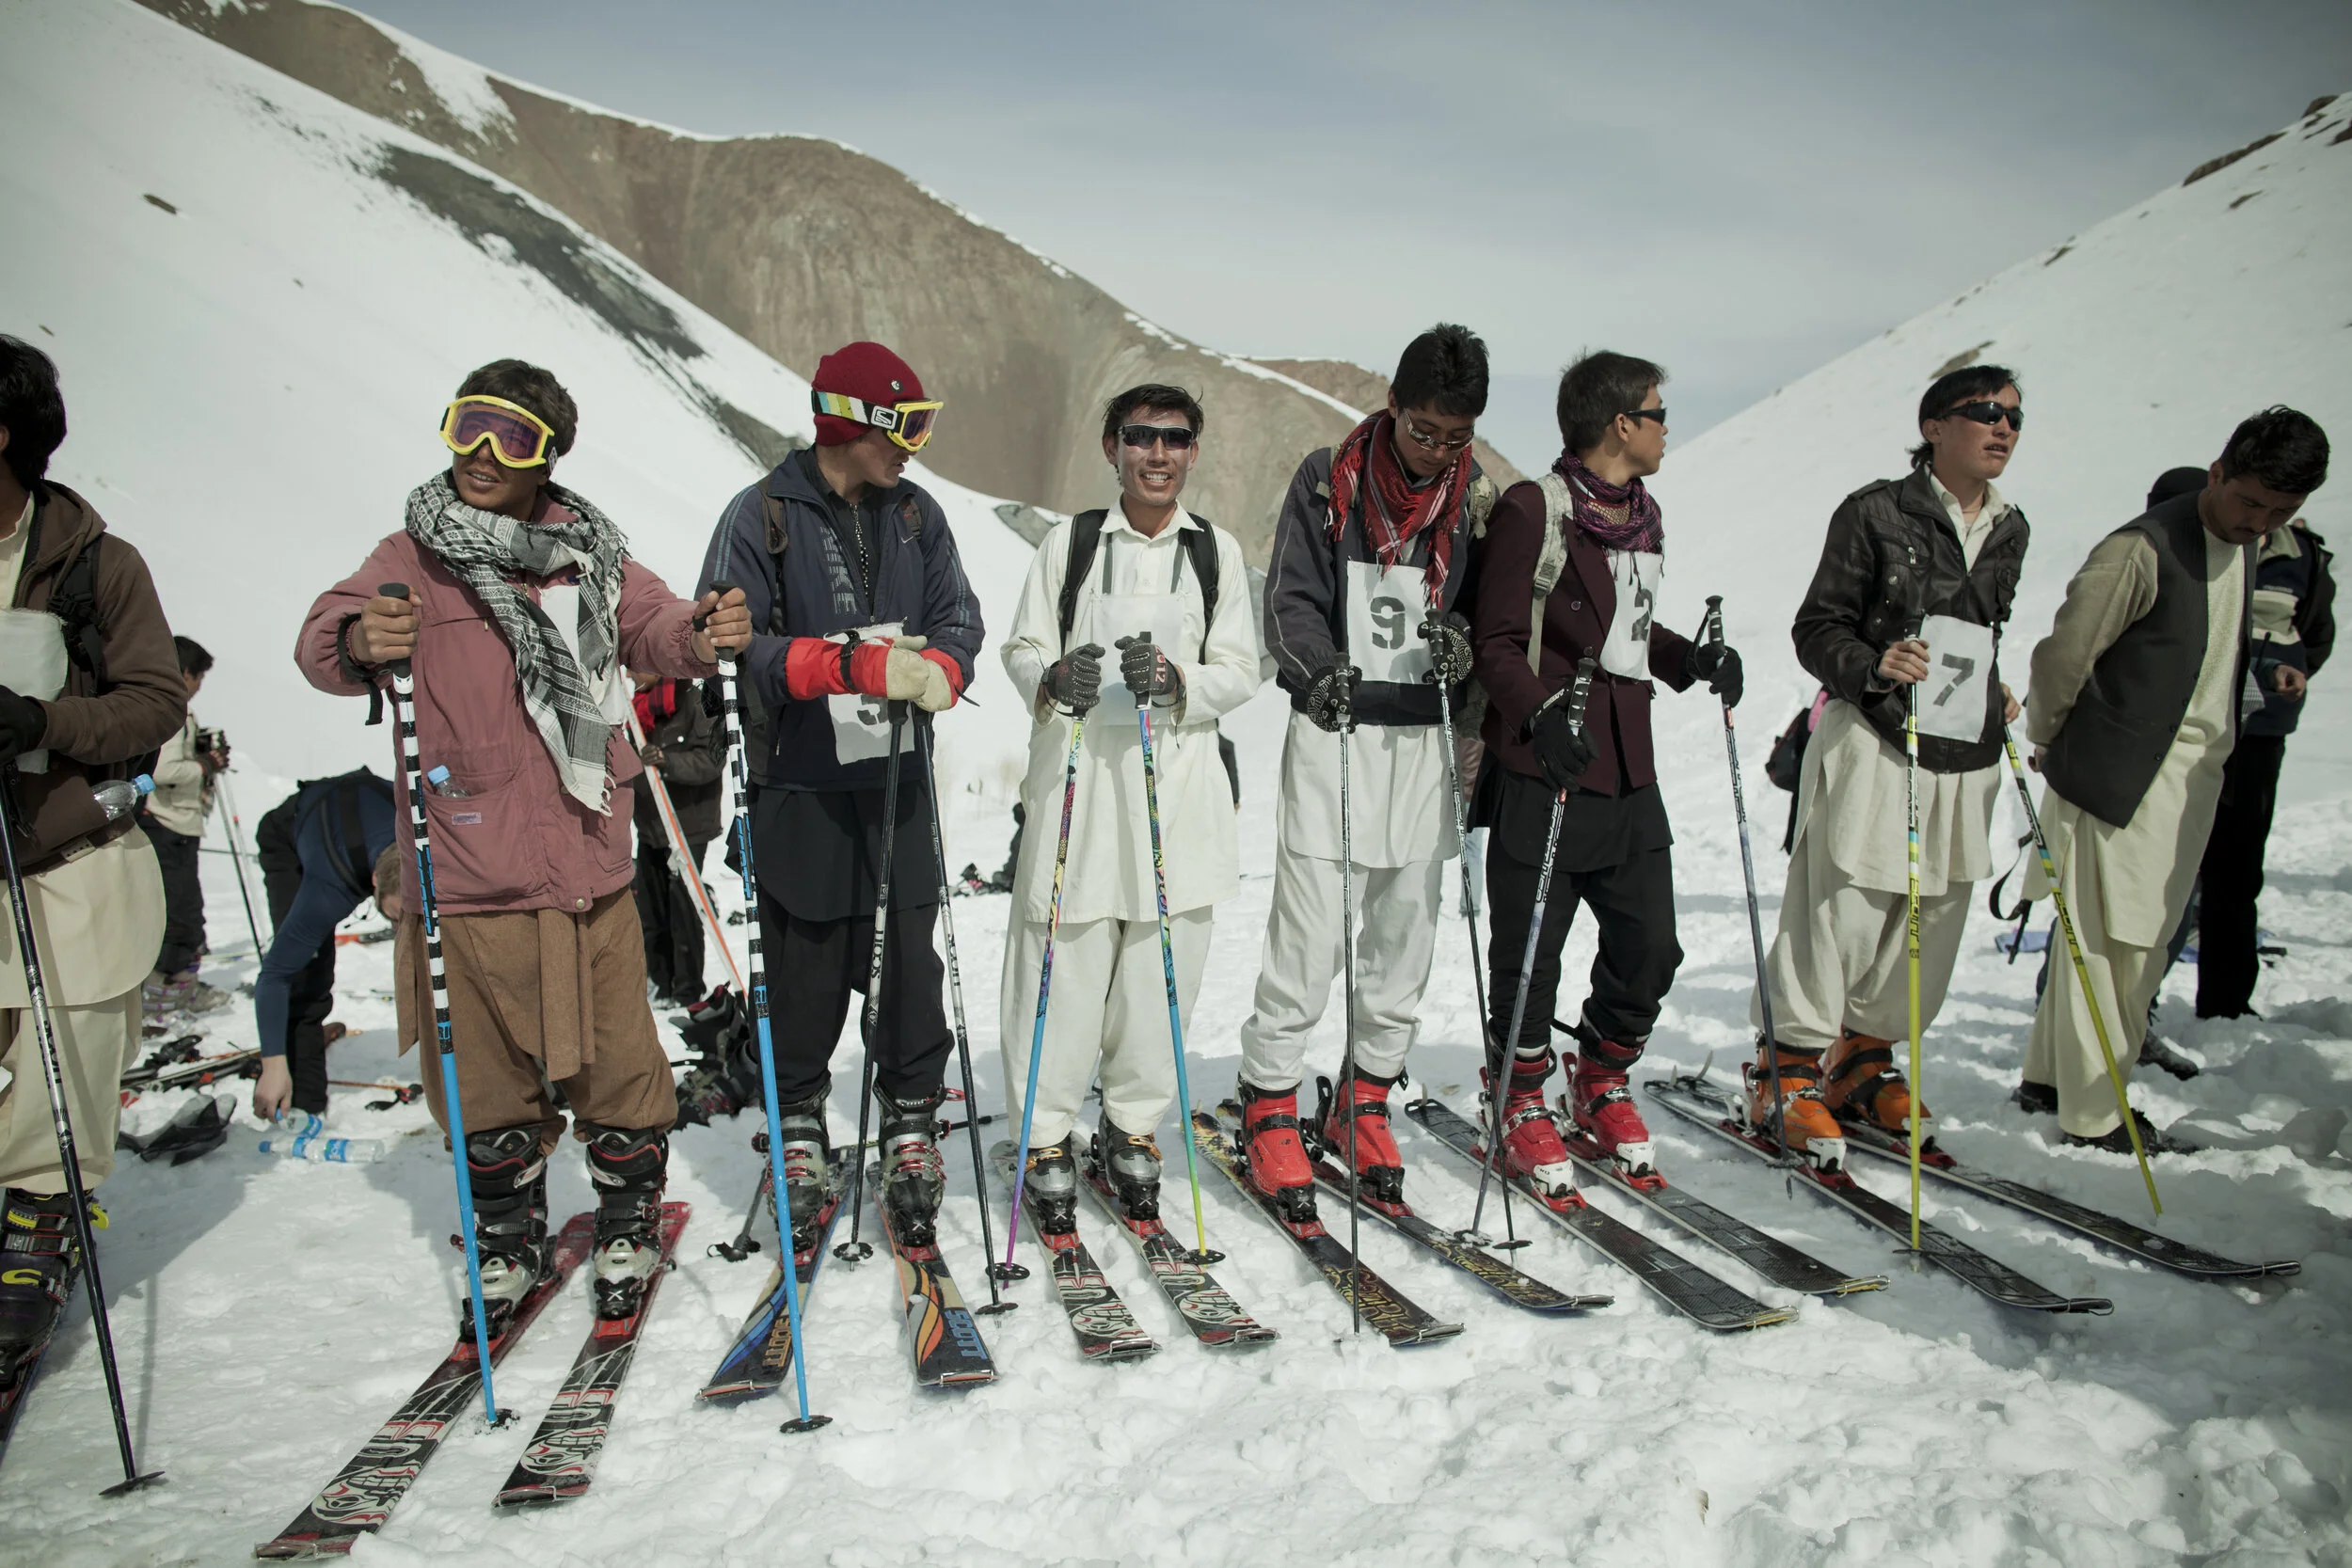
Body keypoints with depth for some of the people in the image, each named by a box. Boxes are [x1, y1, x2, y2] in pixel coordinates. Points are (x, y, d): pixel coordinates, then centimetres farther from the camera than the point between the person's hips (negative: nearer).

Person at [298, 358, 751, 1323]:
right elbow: (324, 638, -12)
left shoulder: (588, 553, 8)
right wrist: (358, 643, -36)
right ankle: (508, 1242, 32)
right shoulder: (414, 558, 1)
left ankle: (627, 1225, 29)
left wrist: (704, 636, -23)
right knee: (488, 1075, 10)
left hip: (588, 863, 1)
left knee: (616, 1062, 6)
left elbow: (652, 624, 1)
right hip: (467, 871, -1)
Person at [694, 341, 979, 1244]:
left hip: (897, 782, 3)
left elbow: (958, 619, 9)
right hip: (799, 787, -3)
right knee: (805, 972, 6)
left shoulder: (916, 515, 10)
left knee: (908, 960, 3)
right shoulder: (763, 517, -5)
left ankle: (912, 1128, 18)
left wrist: (932, 671, -15)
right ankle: (799, 1132, 24)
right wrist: (855, 665, -23)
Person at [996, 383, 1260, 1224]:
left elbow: (1240, 670, 6)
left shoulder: (1218, 550, 10)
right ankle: (1047, 1135, 14)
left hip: (1177, 777, 2)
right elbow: (1022, 650, 8)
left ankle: (1133, 1126, 23)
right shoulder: (1068, 542, 7)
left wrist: (1175, 681, -14)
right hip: (1076, 775, -1)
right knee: (1064, 962, -2)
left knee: (1161, 965, 5)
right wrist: (1056, 681, -15)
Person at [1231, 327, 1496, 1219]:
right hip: (1333, 730, -3)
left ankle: (1363, 1105, 25)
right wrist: (1323, 672, -22)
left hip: (1426, 737, 4)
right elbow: (1290, 600, -3)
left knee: (1407, 935, 9)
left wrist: (1466, 646, -12)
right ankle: (1269, 1110, 7)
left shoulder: (1479, 500, 7)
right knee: (1309, 935, -7)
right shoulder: (1327, 481, -1)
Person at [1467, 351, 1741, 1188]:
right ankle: (1521, 1104, 24)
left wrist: (1692, 658, 7)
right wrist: (1541, 710, -27)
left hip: (1629, 773, 7)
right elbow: (1495, 643, -12)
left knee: (1649, 949, 9)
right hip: (1542, 773, -7)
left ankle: (1602, 1087, 32)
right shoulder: (1531, 510, -10)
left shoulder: (1643, 516, 15)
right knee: (1530, 955, 4)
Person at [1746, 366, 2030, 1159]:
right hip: (1874, 743, -6)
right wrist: (1871, 667, -24)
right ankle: (1787, 1070, 7)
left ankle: (1863, 1062, 26)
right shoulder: (1875, 512, -5)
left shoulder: (2009, 530, 14)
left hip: (1966, 756, 7)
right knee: (1842, 912, -7)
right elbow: (1817, 629, -7)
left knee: (1931, 919, 9)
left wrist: (1995, 696, 12)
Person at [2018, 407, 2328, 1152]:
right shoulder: (2142, 550, -17)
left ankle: (2048, 1076, 26)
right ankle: (2092, 1113, 9)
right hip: (2121, 776, -9)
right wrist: (2050, 742, -2)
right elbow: (2063, 653, -15)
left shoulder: (2243, 550, 11)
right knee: (2111, 943, -2)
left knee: (2141, 940, 14)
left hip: (2195, 776, 9)